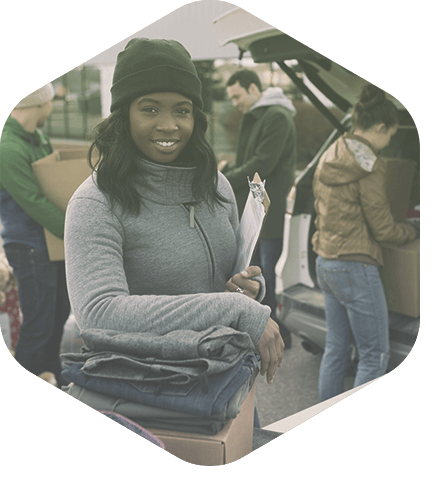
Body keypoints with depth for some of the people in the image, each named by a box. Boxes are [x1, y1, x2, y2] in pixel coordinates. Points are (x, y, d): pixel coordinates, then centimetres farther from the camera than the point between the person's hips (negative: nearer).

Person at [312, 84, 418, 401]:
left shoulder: (329, 158, 10)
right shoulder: (368, 166, -16)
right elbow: (383, 230, -12)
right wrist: (413, 232, 6)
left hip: (325, 264, 9)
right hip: (355, 269, -9)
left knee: (336, 347, 18)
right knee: (375, 354, 3)